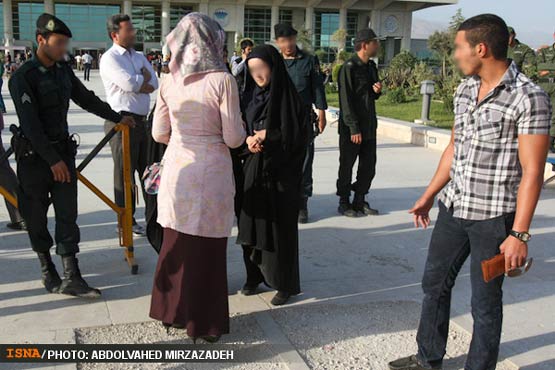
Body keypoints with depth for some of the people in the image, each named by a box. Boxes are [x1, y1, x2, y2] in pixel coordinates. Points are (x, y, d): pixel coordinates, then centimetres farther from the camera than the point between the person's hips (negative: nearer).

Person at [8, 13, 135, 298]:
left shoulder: (64, 71, 5)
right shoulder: (23, 77, -14)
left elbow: (87, 99, 19)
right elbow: (30, 124, -19)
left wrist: (117, 118, 26)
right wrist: (53, 160, -20)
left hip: (62, 151, 5)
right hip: (35, 156, -5)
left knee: (67, 215, 1)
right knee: (36, 216, 7)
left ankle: (71, 278, 4)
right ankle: (48, 271, 24)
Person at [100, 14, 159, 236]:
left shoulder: (139, 57, 15)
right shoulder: (110, 58, -7)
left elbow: (154, 84, 4)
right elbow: (129, 83, -20)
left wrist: (137, 81, -12)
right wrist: (144, 78, -3)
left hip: (143, 120, 7)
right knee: (124, 173, 1)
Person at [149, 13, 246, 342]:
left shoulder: (169, 82, 2)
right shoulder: (223, 80, -12)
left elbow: (159, 133, 7)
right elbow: (234, 138, -12)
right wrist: (241, 128, 10)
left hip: (176, 168, 5)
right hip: (211, 170, -4)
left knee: (175, 244, 18)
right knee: (207, 249, 8)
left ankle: (173, 310, 32)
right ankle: (204, 322, 20)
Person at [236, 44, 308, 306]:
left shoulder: (288, 98, -10)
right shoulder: (251, 96, 8)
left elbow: (297, 137, -12)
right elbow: (241, 129, 11)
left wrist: (267, 136, -12)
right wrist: (248, 140, -10)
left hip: (280, 172, -5)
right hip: (253, 169, 6)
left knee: (279, 227, 2)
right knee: (251, 223, 10)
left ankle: (285, 284, 15)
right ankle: (255, 275, 26)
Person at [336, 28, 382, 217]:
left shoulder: (371, 67, 13)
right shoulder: (348, 68, -13)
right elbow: (346, 101, -17)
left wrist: (377, 91, 0)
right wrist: (353, 129, -19)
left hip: (369, 126, 8)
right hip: (351, 128, -8)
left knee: (369, 167, 11)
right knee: (347, 166, 4)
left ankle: (360, 201, 23)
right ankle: (344, 203, 15)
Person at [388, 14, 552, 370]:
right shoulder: (465, 89, 6)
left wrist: (519, 234, -19)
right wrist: (428, 196, 18)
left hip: (493, 217, -7)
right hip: (453, 207, 7)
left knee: (485, 301, 7)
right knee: (434, 283, 17)